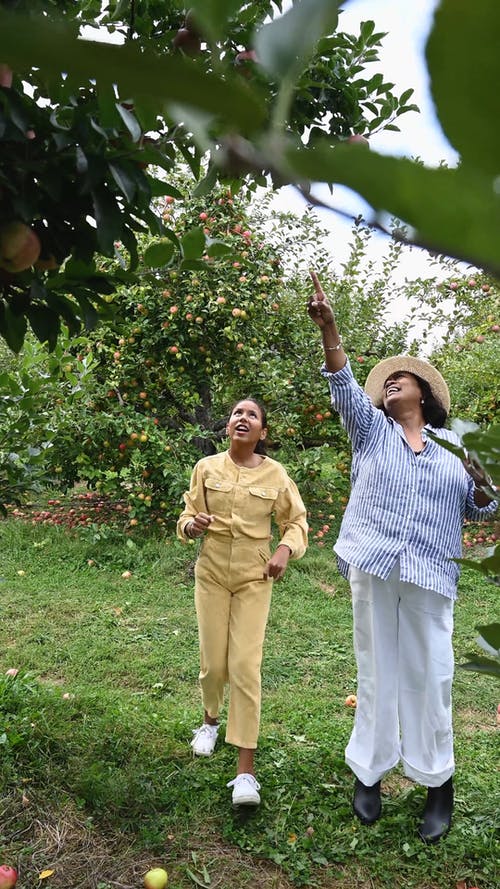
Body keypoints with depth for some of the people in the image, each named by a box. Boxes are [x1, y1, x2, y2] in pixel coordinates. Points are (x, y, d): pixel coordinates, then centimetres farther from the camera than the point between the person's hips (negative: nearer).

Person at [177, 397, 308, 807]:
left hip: (255, 578, -1)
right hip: (211, 574, 2)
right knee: (213, 663, 8)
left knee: (246, 668, -6)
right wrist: (194, 524, -20)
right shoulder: (207, 468, -2)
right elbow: (187, 519, 4)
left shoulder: (276, 474, -4)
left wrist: (285, 548, -15)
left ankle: (246, 770, 3)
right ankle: (211, 720, 41)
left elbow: (297, 521, 5)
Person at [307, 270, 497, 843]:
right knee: (376, 670, 6)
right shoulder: (372, 430, 11)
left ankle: (438, 784, 17)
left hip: (429, 578, 1)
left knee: (430, 674, 2)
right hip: (373, 569, 0)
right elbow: (345, 386, -4)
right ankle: (369, 773, 18)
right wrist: (328, 326, -17)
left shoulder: (448, 454, 15)